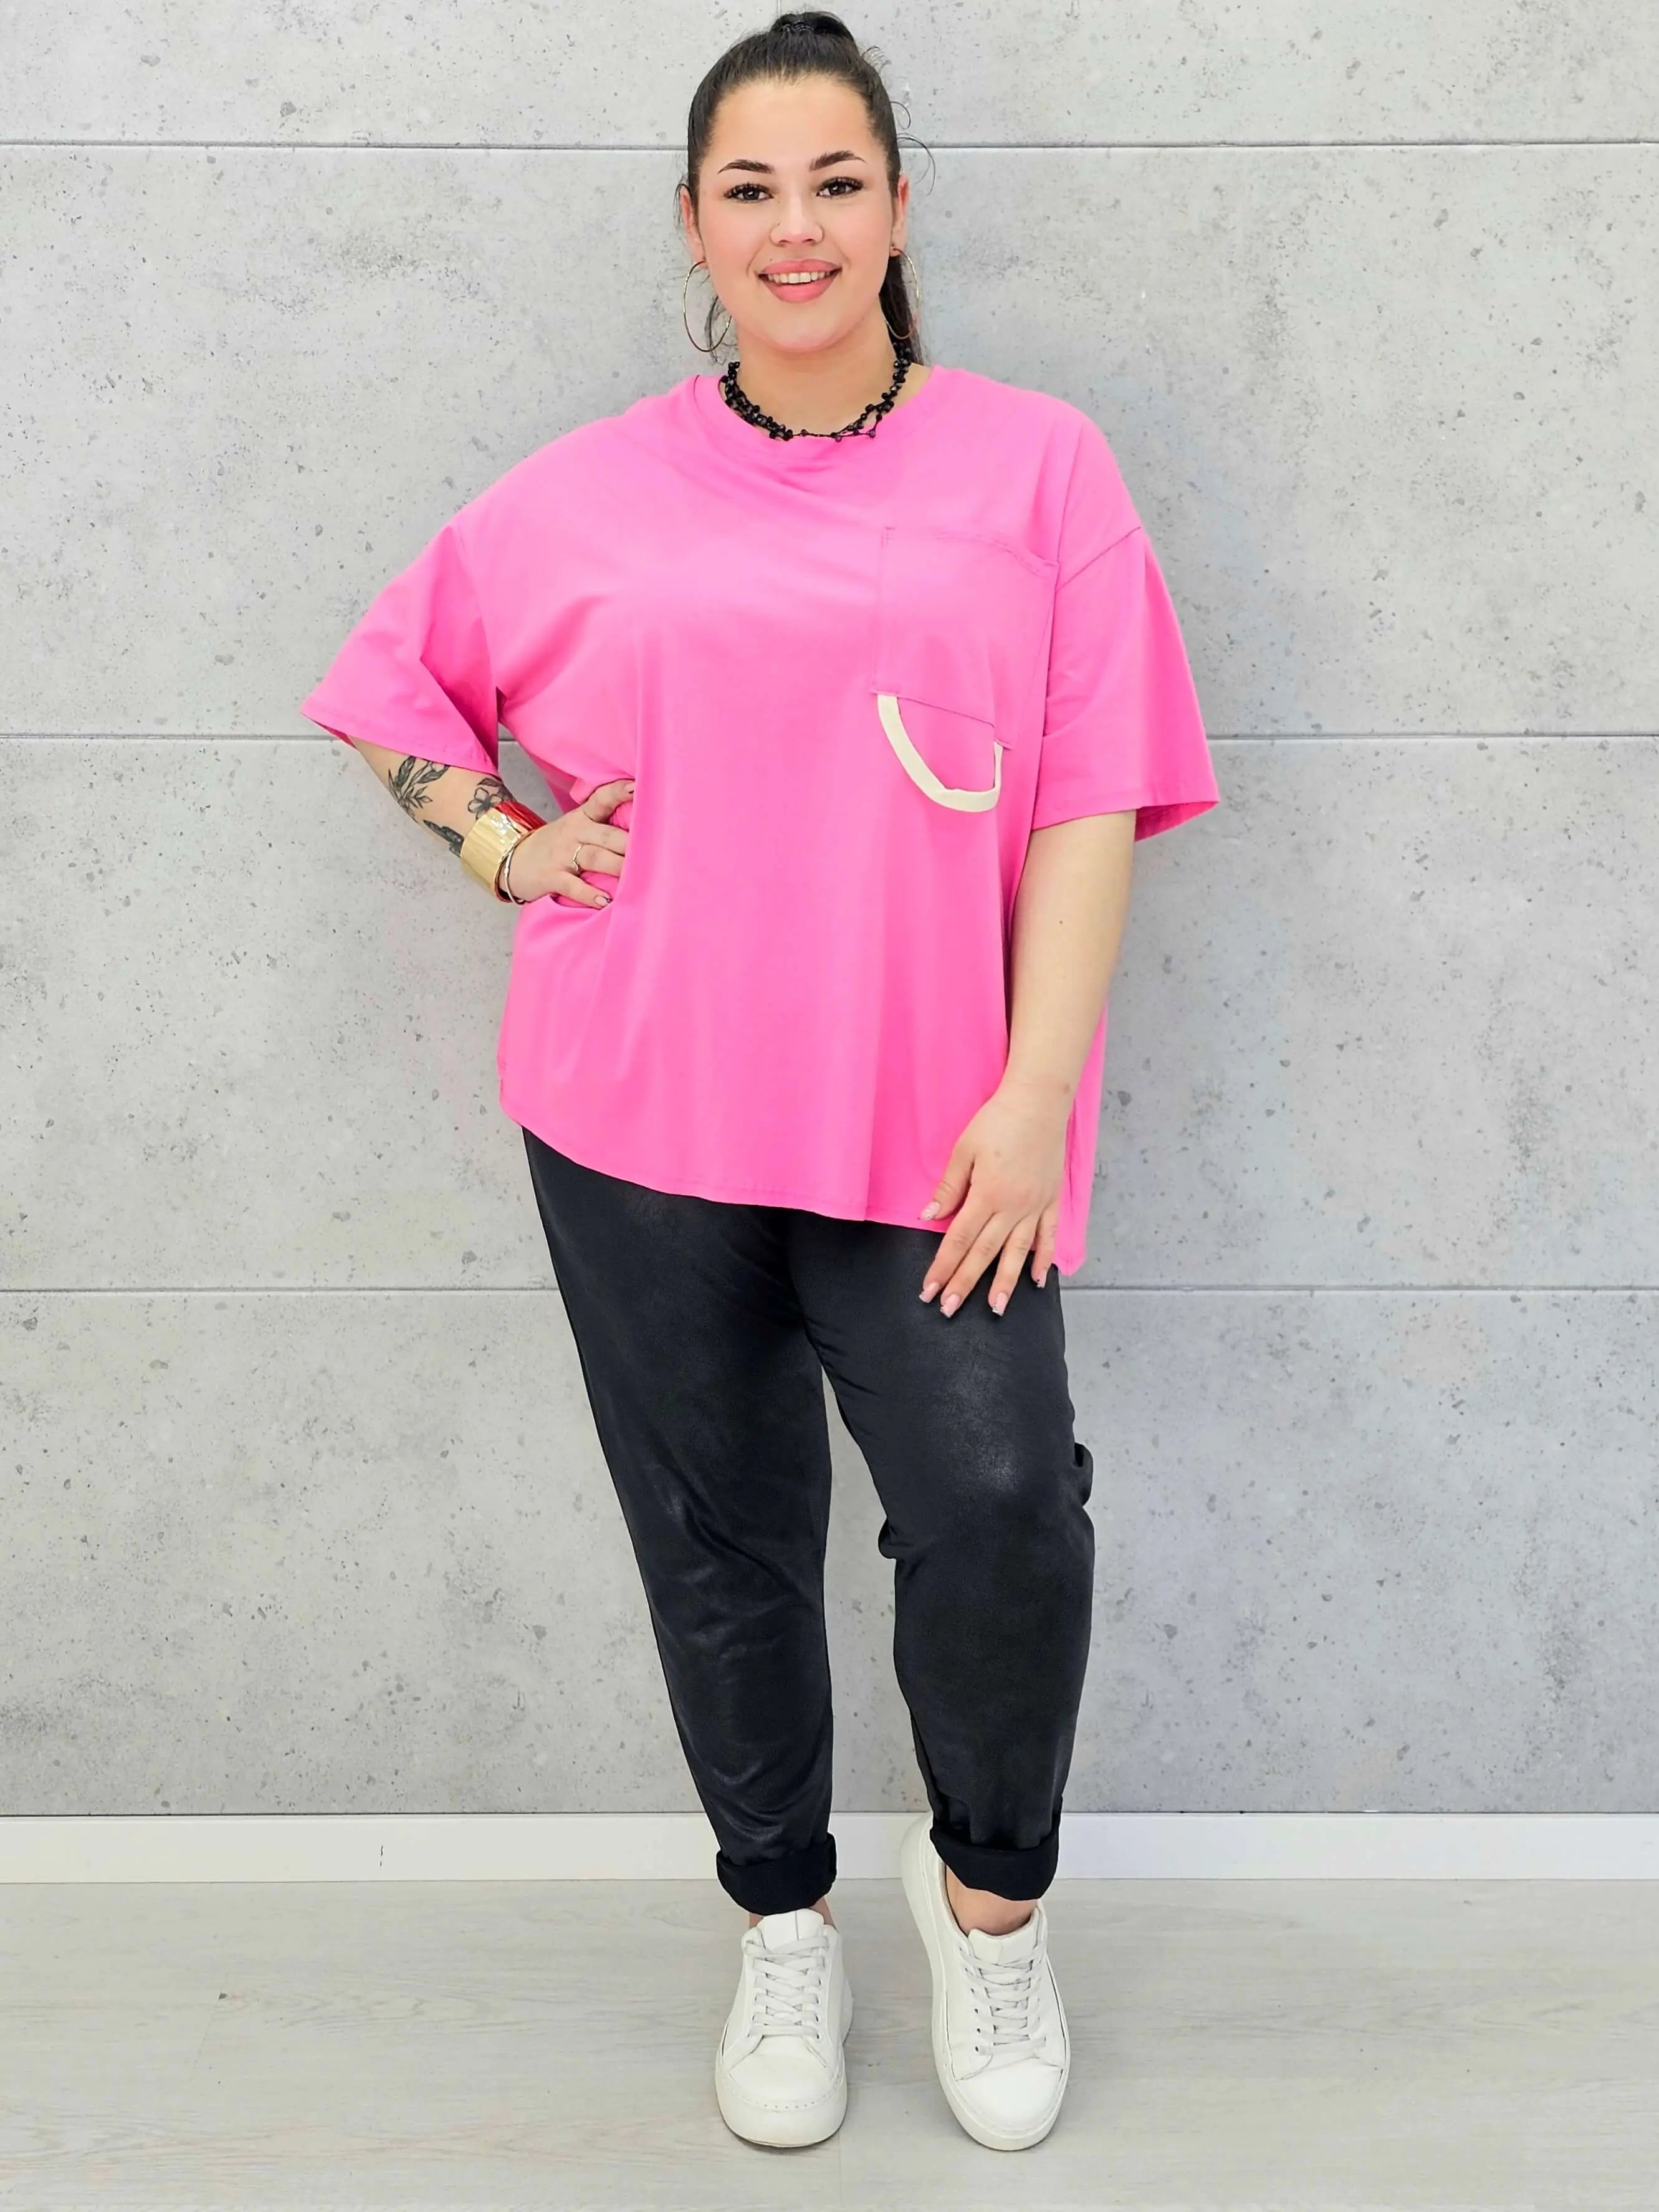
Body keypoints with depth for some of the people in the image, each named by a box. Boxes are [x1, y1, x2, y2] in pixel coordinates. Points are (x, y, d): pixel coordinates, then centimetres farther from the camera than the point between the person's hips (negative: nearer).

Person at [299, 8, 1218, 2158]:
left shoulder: (1033, 465, 3)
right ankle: (783, 1930, 34)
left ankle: (989, 1887, 14)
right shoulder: (594, 494, 7)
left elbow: (1088, 805, -2)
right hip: (644, 1110, 2)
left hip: (927, 1125, -2)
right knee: (721, 1541, 10)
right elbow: (390, 672, 21)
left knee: (999, 1504, -17)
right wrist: (499, 843, 4)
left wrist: (1036, 1094, -10)